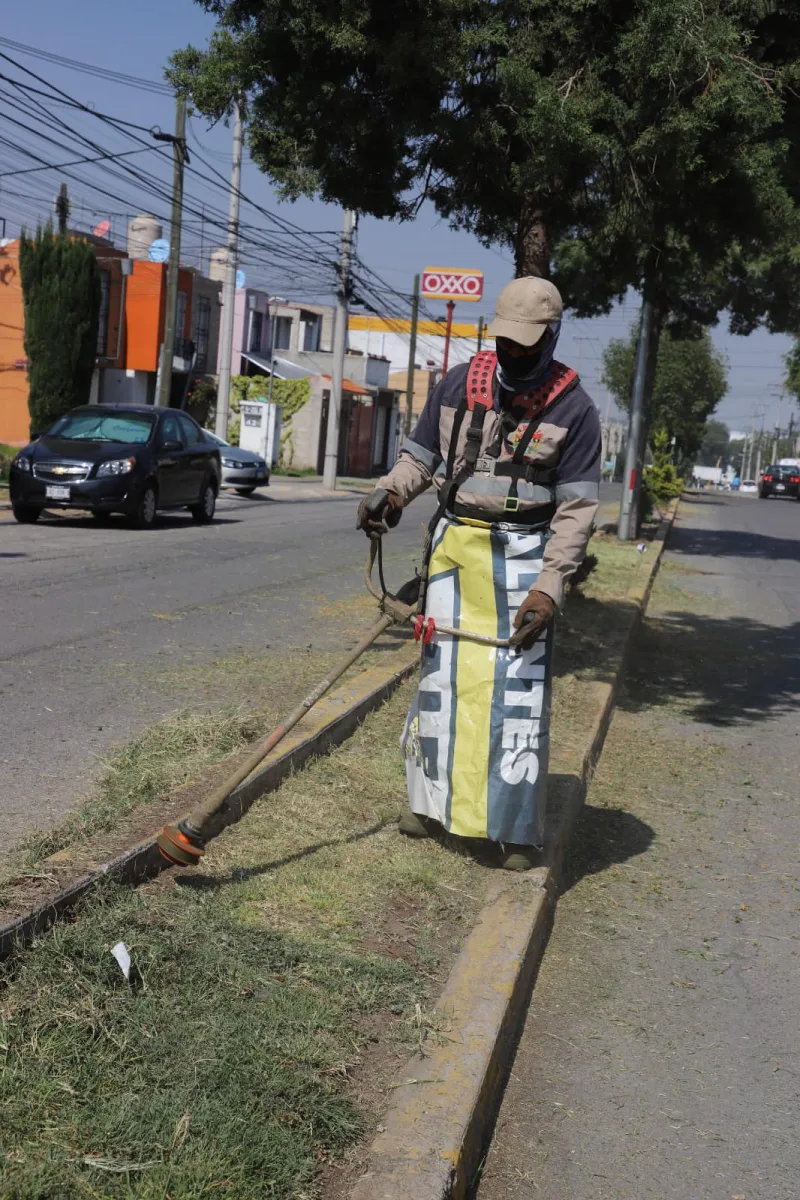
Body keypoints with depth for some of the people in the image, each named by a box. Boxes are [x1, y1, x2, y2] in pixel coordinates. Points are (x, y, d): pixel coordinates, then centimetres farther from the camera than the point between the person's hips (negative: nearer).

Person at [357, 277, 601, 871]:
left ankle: (519, 827, 6)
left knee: (517, 687, -5)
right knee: (441, 676, 10)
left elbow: (576, 508, -9)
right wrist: (390, 493, -9)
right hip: (453, 547, 4)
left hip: (521, 558, -3)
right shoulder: (458, 385, 3)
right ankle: (432, 798, 25)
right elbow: (420, 457, 12)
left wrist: (548, 588, -17)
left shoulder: (573, 408, -7)